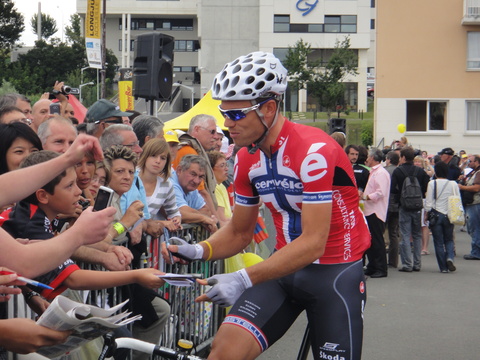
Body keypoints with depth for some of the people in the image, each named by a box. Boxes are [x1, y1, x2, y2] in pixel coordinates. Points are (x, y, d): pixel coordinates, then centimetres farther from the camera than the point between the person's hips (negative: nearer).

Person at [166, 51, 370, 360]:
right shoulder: (246, 158, -1)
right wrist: (199, 250, -11)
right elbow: (239, 231, 10)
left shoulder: (314, 150, -23)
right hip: (285, 266, 5)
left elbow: (314, 242, -26)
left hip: (335, 270, -5)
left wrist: (245, 279, -33)